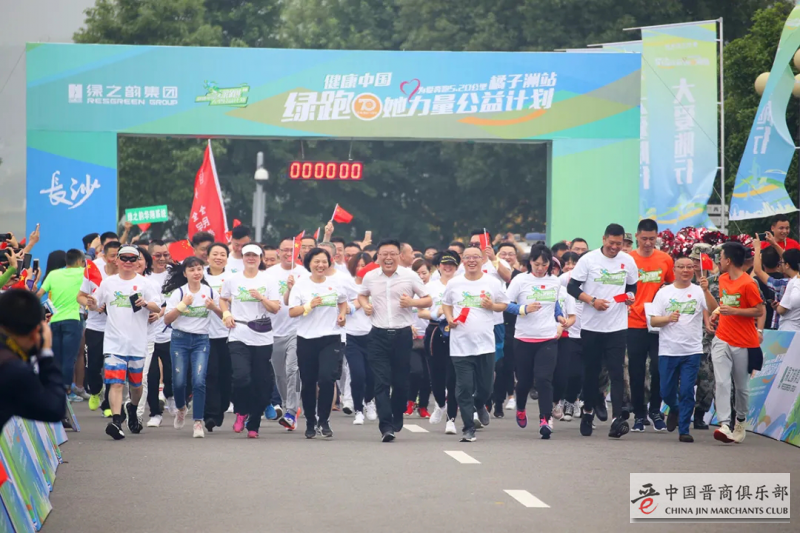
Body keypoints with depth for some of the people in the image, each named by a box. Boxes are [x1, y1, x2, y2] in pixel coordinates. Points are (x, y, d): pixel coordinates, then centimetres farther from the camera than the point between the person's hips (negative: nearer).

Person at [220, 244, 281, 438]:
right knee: (241, 377, -19)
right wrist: (226, 314, 3)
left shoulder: (268, 280, 3)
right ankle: (241, 412, 9)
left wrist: (261, 297, -15)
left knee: (261, 384, 3)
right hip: (238, 338, -1)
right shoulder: (232, 280, 6)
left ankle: (253, 425, 17)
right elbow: (223, 299, 21)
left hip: (262, 338, 1)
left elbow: (276, 308, 1)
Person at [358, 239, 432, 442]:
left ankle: (396, 420, 28)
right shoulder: (370, 277, 5)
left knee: (400, 381, 6)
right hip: (379, 335, 1)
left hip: (403, 334, -1)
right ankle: (386, 426, -11)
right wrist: (365, 305, 2)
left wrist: (412, 302, -14)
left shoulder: (410, 276, -1)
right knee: (381, 382, -8)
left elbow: (428, 300, 5)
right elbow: (362, 295, 24)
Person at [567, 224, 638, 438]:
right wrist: (592, 300, -15)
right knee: (591, 371, 10)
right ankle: (588, 412, 28)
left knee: (616, 372, -9)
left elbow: (633, 286, 19)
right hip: (591, 324, 0)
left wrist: (630, 296, -4)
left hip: (618, 326, 0)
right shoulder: (588, 259, -2)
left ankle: (618, 418, -15)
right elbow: (572, 287, -2)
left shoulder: (628, 261, 6)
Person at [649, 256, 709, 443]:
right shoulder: (664, 293, 7)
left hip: (692, 350, -1)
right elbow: (653, 321, 4)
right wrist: (668, 318, -14)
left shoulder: (699, 291, 5)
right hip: (668, 350, 1)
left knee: (687, 391, -6)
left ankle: (684, 429, 1)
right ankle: (675, 409, 39)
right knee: (666, 392, 7)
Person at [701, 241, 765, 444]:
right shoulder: (723, 280, 10)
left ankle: (740, 421, 31)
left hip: (743, 343, -5)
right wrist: (706, 291, 9)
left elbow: (760, 310, -12)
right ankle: (724, 425, -21)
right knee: (721, 382, -12)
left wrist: (734, 311, -19)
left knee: (742, 386, 9)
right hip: (722, 340, 5)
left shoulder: (747, 284, -14)